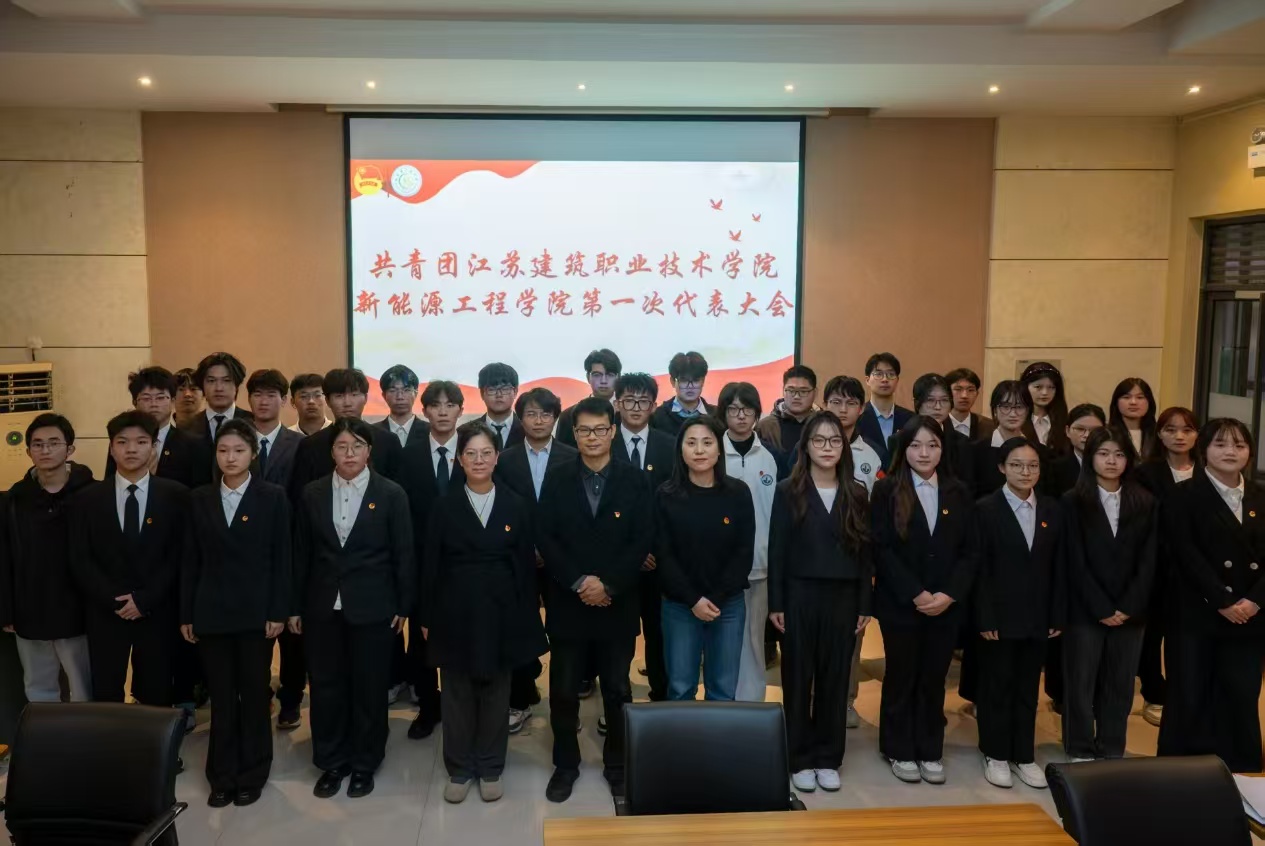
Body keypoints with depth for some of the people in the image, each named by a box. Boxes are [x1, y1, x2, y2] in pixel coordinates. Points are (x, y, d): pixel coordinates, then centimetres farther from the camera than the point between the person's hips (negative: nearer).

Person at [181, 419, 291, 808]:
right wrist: (186, 614, 3)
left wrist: (278, 612, -9)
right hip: (212, 611, 2)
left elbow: (282, 558, -4)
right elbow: (191, 560, 6)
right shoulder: (199, 499, 5)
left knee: (254, 694, 8)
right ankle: (222, 775, 21)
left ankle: (251, 774, 21)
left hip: (256, 611, -2)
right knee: (221, 696, 9)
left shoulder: (273, 497, -3)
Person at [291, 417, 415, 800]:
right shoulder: (312, 494, 3)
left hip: (372, 607, -2)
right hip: (323, 606, 2)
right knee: (326, 686, 10)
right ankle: (332, 762, 26)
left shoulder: (391, 494, -5)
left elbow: (403, 554, -3)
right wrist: (295, 606, 6)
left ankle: (364, 763, 24)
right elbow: (302, 554, 6)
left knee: (369, 686, 8)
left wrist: (404, 606, -4)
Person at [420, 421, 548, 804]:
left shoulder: (517, 506, -1)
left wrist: (528, 617, -2)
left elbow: (527, 565, 1)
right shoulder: (444, 506, -1)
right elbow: (431, 566, 1)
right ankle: (459, 769, 25)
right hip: (455, 613, 0)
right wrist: (427, 617, -1)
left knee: (495, 693, 11)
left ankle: (490, 769, 26)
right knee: (457, 694, 10)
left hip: (500, 613, 0)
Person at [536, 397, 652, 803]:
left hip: (617, 604, 0)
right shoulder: (557, 480, 2)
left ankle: (617, 764, 27)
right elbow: (544, 539, -4)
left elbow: (642, 540, -5)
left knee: (617, 689, 10)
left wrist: (609, 585, -15)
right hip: (567, 603, 1)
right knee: (563, 690, 8)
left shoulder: (634, 481, 0)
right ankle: (565, 764, 25)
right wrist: (579, 581, -14)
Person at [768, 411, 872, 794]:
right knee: (798, 678, 5)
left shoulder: (856, 494, 5)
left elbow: (865, 552, 6)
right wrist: (776, 603, -7)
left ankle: (828, 758, 20)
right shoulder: (788, 491, -1)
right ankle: (800, 759, 16)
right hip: (800, 596, -2)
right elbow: (776, 550, -3)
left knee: (835, 678, 8)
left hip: (843, 598, 2)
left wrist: (865, 604, 1)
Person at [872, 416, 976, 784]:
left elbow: (968, 551, 4)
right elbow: (882, 549, -9)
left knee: (934, 678, 10)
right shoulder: (887, 490, -4)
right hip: (900, 603, -2)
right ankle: (900, 751, 21)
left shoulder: (958, 493, 6)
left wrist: (950, 594, -9)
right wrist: (915, 594, -14)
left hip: (947, 604, 3)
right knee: (901, 677, 7)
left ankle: (930, 751, 23)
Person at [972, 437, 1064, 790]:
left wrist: (1058, 615, 2)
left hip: (1038, 616, 4)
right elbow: (980, 568, -9)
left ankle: (1024, 756, 23)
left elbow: (1058, 567, 6)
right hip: (999, 614, -4)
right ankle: (996, 755, 19)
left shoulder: (1052, 509, 6)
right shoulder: (986, 509, -6)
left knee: (1028, 687, 12)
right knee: (997, 686, 7)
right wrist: (985, 618, -13)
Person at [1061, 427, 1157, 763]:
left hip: (1130, 612, 3)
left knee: (1120, 685, 10)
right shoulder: (1073, 501, -3)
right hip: (1085, 611, -2)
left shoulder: (1146, 503, 6)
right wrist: (1101, 609, -12)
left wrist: (1128, 607, -8)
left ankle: (1112, 752, 23)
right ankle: (1080, 753, 16)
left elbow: (1148, 560, 1)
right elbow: (1075, 561, -7)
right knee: (1081, 683, 4)